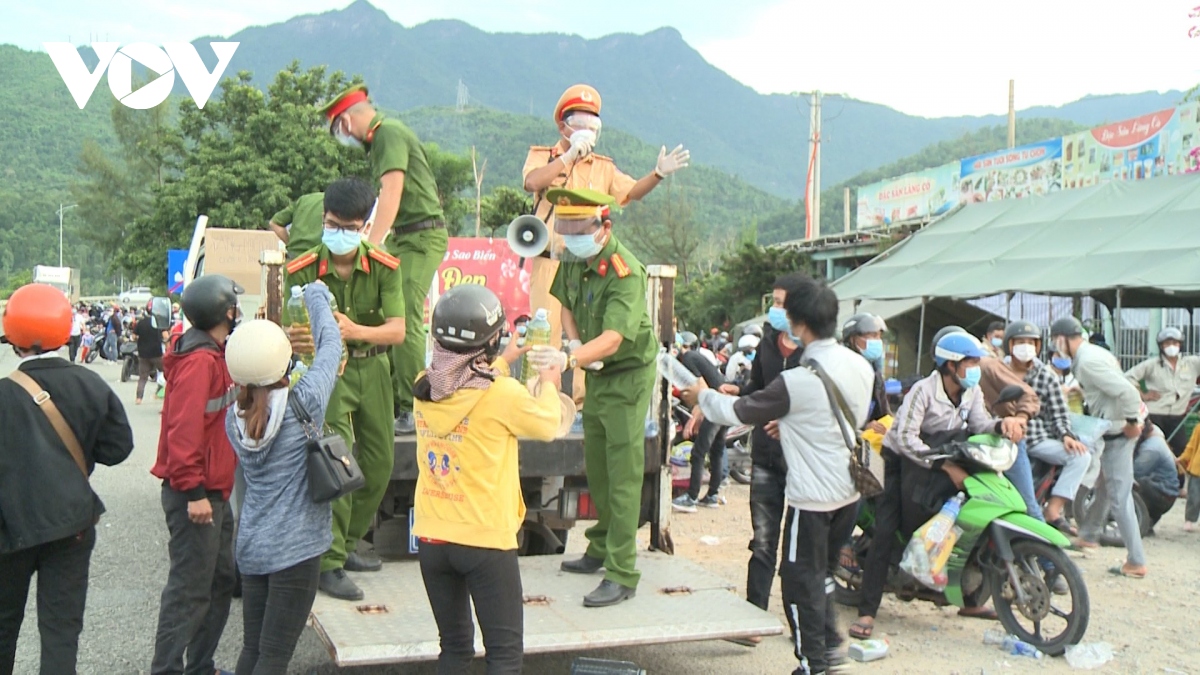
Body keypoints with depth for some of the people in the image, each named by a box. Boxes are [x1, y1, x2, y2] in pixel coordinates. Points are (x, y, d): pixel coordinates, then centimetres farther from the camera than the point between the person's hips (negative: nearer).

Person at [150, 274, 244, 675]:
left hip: (214, 492, 10)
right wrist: (193, 491, -25)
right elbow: (183, 429, -25)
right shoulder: (199, 361, -18)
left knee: (221, 581, 16)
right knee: (190, 590, -4)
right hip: (195, 495, -10)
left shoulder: (215, 355, 13)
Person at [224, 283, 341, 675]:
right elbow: (331, 346, -3)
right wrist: (317, 295, 12)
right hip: (295, 549, -5)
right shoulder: (304, 403, -16)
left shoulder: (234, 417, -2)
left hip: (251, 546, 6)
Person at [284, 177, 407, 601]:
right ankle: (329, 564, -5)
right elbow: (286, 331, -17)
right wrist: (295, 341, -42)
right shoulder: (303, 271, -14)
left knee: (380, 463, 9)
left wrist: (356, 331, -38)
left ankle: (347, 545, 28)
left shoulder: (385, 268, -10)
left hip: (373, 366, 4)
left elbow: (398, 330, -19)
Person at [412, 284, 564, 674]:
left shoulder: (424, 389, -1)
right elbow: (549, 426, 1)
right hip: (486, 540, -5)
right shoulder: (503, 395, -16)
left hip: (431, 537, 6)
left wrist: (502, 362, 29)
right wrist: (548, 386, 20)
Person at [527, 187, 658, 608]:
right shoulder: (571, 261, -2)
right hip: (596, 373, 8)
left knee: (623, 474, -8)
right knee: (595, 468, 16)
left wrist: (568, 360, -54)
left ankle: (622, 575, -4)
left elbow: (613, 339, -38)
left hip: (628, 374, -8)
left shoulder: (625, 272, -26)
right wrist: (575, 343, -4)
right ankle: (602, 549, 32)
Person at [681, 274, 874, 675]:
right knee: (822, 571, 23)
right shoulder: (861, 366, 0)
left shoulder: (798, 382, -22)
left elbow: (738, 412, -12)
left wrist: (703, 396, 7)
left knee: (801, 580, 7)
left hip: (813, 496, -8)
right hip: (849, 490, 8)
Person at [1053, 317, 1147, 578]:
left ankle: (1136, 562, 0)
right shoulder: (1092, 353, 12)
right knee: (1104, 489, 24)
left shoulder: (1087, 361, -19)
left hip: (1117, 432, -10)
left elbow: (1127, 390, -27)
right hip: (1114, 430, 10)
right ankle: (1088, 535, 40)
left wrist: (1131, 422, -17)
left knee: (1119, 497, -5)